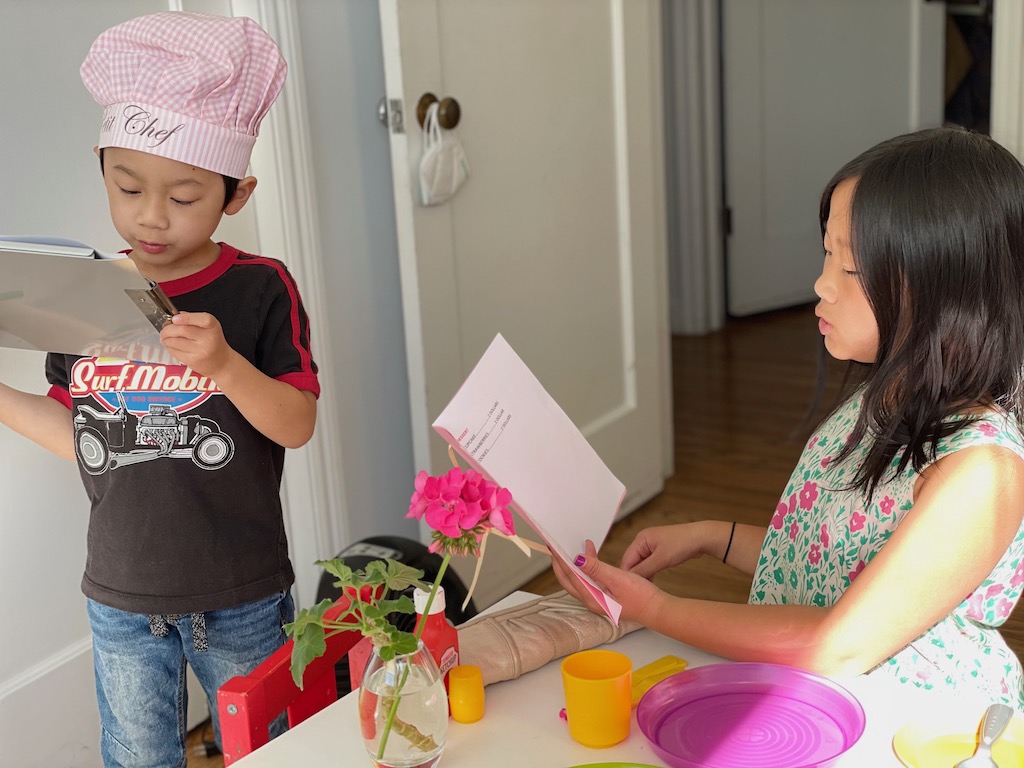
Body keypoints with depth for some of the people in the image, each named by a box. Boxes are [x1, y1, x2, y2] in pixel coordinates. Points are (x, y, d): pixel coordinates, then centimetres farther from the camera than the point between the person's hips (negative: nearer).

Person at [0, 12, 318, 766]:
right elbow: (82, 436, 6)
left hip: (240, 600, -3)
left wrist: (225, 366, -31)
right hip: (120, 598, 4)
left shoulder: (259, 289, -12)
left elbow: (298, 425, -16)